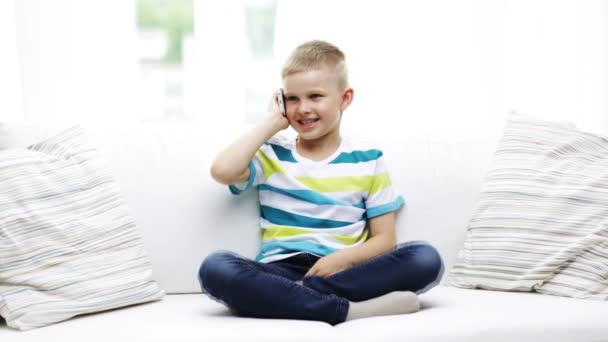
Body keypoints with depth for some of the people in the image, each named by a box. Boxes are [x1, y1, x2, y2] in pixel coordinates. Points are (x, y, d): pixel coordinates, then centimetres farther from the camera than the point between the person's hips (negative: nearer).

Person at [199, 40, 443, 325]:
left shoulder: (368, 161, 11)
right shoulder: (271, 156, 11)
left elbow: (384, 239, 7)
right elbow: (223, 171, -11)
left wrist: (343, 258, -15)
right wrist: (272, 121, 0)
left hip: (344, 276, 1)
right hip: (281, 273, -1)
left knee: (425, 259, -25)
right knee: (215, 268, -32)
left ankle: (291, 298, -28)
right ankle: (350, 310, -34)